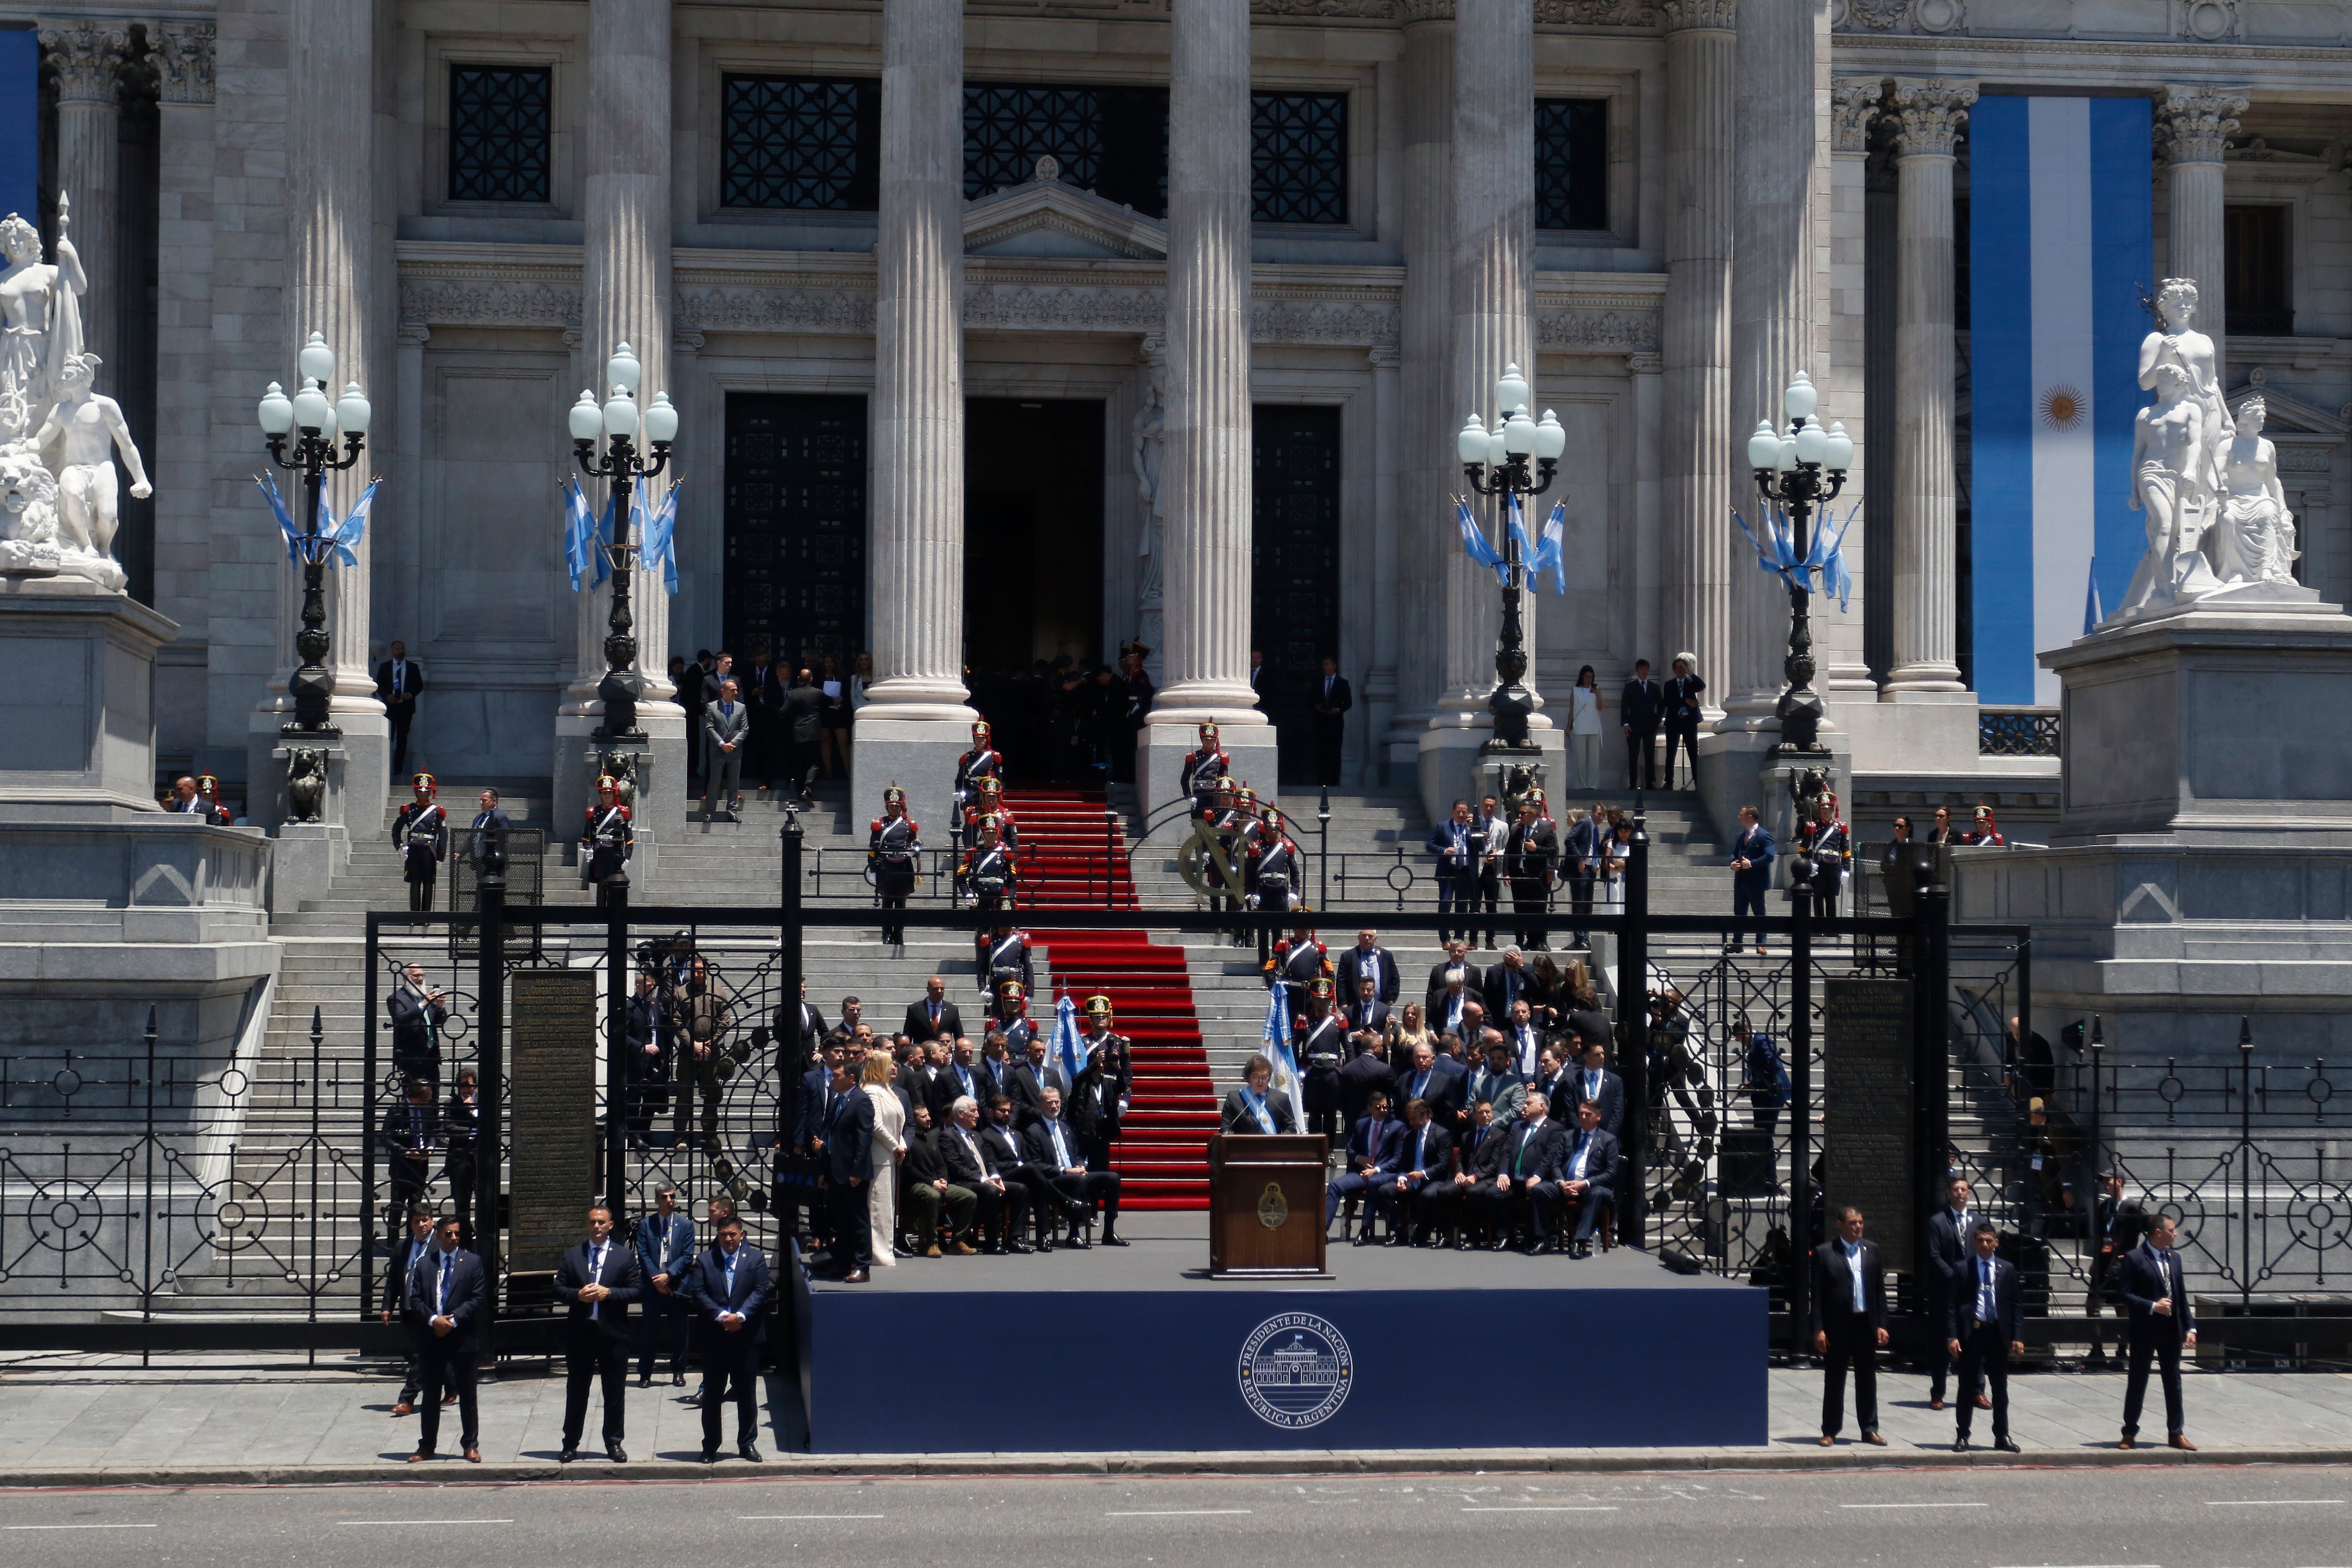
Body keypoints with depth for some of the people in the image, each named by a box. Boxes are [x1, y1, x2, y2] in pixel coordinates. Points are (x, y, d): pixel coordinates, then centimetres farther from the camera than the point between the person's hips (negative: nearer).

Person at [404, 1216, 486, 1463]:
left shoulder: (472, 1262, 2)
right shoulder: (424, 1264, 7)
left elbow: (478, 1297, -4)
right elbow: (415, 1299, 3)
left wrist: (453, 1320, -14)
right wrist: (433, 1319, -14)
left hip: (462, 1338, -2)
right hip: (431, 1338, 2)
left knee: (467, 1394, 4)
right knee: (430, 1395, 9)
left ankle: (471, 1445, 11)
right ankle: (427, 1446, 16)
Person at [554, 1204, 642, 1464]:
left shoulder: (625, 1256, 4)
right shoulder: (572, 1256, 8)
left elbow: (637, 1290, -1)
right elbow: (559, 1289, 6)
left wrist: (609, 1293, -15)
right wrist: (578, 1295, -13)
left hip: (613, 1333, -1)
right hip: (579, 1332, 1)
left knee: (615, 1392, 4)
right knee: (576, 1391, 7)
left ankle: (614, 1444, 13)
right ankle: (571, 1445, 14)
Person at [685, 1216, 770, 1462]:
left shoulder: (755, 1259, 4)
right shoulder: (705, 1261, 5)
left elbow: (760, 1291, -4)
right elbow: (697, 1293, -4)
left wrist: (740, 1316, -18)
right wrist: (721, 1316, -17)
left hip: (746, 1336, 0)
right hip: (714, 1337, 0)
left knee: (747, 1393, 7)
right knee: (712, 1394, 5)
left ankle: (747, 1444, 17)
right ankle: (710, 1447, 11)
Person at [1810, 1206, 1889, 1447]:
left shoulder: (1871, 1250, 9)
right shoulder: (1824, 1253, -3)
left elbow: (1880, 1289, 10)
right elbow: (1817, 1295, -4)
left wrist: (1882, 1325, 4)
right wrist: (1819, 1329, -9)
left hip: (1866, 1324, 3)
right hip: (1837, 1326, -3)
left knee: (1867, 1380, 9)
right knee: (1834, 1381, 4)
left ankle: (1869, 1429, 16)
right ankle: (1830, 1431, 11)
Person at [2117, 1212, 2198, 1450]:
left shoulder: (2174, 1258, 9)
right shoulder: (2134, 1259, -10)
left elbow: (2182, 1296, 12)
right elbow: (2124, 1293, -13)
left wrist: (2190, 1327, 4)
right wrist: (2152, 1306, -20)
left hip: (2172, 1330, 5)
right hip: (2145, 1331, -5)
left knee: (2174, 1382, 10)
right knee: (2137, 1383, 3)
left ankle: (2176, 1433, 18)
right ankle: (2130, 1434, 11)